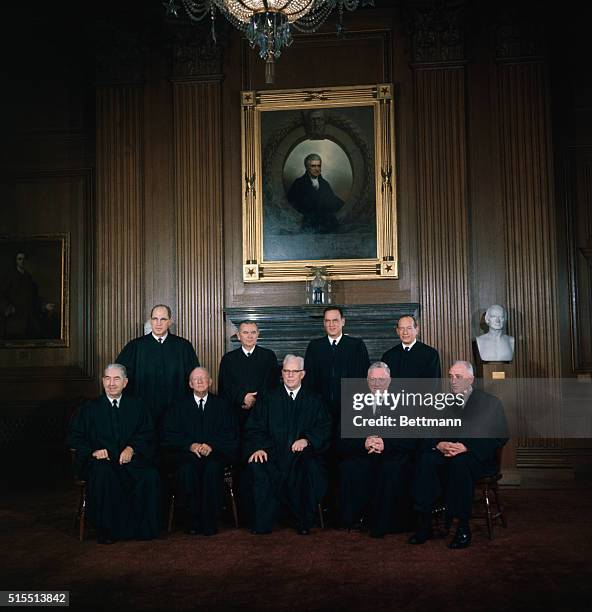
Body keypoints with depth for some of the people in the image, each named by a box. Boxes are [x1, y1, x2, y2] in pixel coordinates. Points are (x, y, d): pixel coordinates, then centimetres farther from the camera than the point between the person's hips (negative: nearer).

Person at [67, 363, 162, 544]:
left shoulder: (136, 406, 15)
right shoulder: (90, 409, 13)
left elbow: (147, 434, 8)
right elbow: (75, 437, 6)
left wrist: (132, 448, -11)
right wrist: (93, 451, -12)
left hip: (131, 457, 1)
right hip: (100, 460, -1)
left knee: (150, 475, -29)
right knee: (103, 474, -36)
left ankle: (142, 527, -13)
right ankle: (106, 529, -22)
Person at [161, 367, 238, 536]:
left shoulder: (222, 405, 16)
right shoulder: (180, 406, 16)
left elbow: (230, 434, 5)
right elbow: (168, 435, 5)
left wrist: (212, 445, -12)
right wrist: (190, 445, -10)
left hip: (215, 453, 0)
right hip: (187, 453, 1)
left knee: (213, 468, -33)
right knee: (186, 469, -32)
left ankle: (210, 522, -24)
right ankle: (194, 520, -20)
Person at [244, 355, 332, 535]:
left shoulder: (314, 400, 15)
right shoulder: (268, 399, 15)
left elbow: (324, 429, 5)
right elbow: (254, 428, 7)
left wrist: (307, 440, -14)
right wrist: (258, 447, -13)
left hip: (303, 453, 0)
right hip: (272, 453, 1)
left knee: (313, 468, -33)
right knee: (256, 466, -31)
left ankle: (304, 523, -14)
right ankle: (262, 524, -17)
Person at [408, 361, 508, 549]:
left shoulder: (490, 402, 5)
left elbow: (500, 437, -7)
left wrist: (466, 447, -18)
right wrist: (438, 444, -14)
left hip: (478, 458, -3)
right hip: (445, 455, 4)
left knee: (460, 463, -37)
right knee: (426, 460, -28)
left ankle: (463, 527, -28)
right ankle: (424, 524, -25)